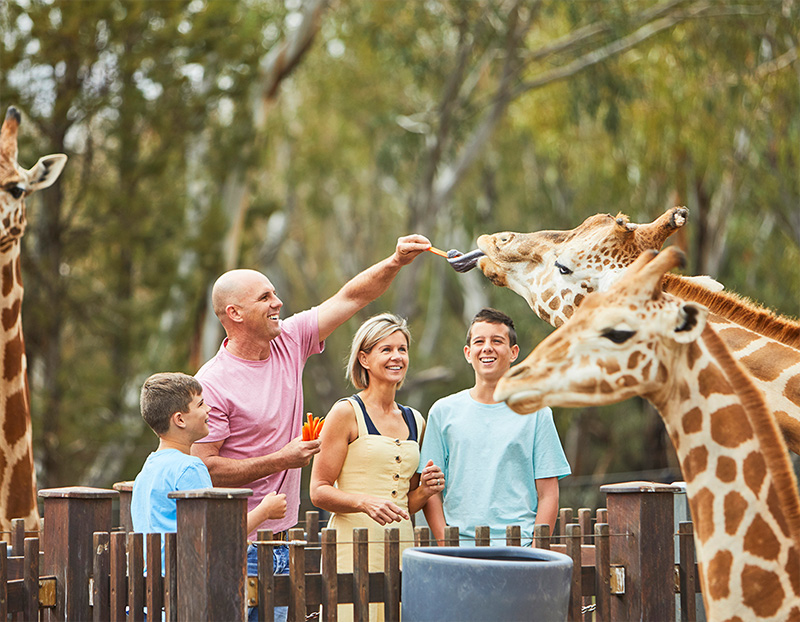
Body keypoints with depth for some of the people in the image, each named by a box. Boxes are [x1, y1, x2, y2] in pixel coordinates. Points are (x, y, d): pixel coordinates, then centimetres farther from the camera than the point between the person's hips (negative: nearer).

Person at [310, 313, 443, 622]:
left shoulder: (415, 421, 17)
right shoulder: (347, 413, -1)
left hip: (402, 547, 5)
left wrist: (425, 490, 3)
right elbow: (319, 492, -5)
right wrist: (365, 502, -21)